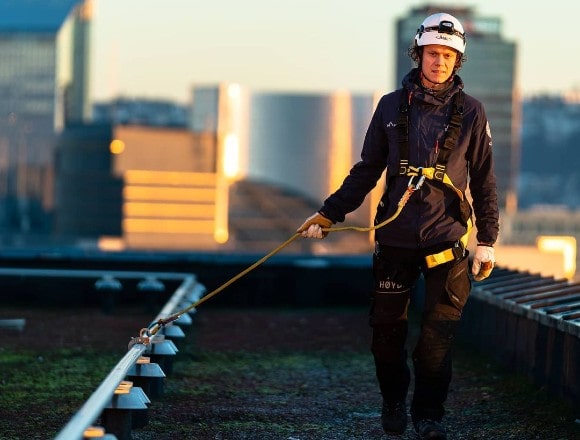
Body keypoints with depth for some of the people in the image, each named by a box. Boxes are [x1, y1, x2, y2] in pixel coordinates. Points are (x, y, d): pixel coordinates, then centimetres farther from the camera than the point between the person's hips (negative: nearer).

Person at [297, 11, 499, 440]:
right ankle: (393, 404, 25)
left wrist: (487, 240, 4)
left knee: (438, 332, -4)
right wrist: (329, 213, 7)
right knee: (387, 328, 5)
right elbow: (367, 170, 12)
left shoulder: (471, 112, 3)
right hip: (395, 236, 1)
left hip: (445, 239, -1)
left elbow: (484, 180, 7)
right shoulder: (392, 107, 6)